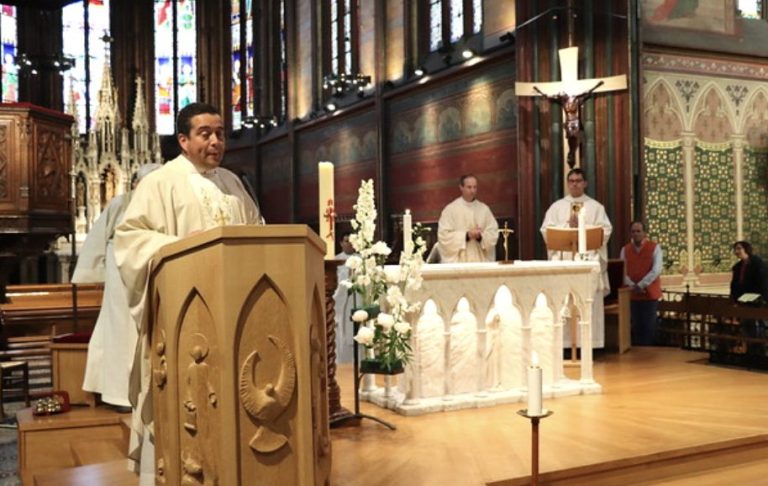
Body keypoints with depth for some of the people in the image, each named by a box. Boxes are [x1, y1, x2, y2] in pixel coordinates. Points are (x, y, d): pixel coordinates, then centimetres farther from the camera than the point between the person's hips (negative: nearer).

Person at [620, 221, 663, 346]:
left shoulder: (654, 247, -2)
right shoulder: (625, 249, 8)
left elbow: (656, 270, -12)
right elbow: (623, 271, 0)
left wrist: (641, 285, -16)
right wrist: (633, 286, -16)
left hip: (650, 294, -3)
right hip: (632, 295, 3)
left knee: (649, 327, 2)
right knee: (636, 326, 6)